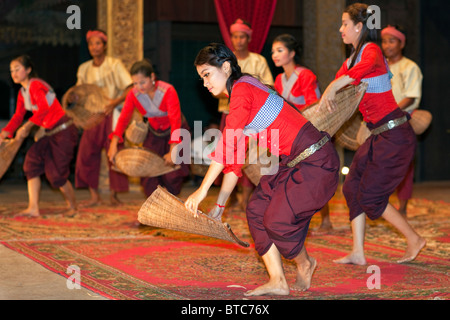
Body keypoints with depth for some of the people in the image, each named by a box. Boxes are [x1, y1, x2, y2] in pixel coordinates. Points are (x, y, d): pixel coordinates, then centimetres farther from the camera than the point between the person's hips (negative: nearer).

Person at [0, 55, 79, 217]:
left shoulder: (36, 85, -18)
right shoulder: (22, 93, 10)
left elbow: (44, 108, -34)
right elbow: (18, 116, 12)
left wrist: (27, 126, -37)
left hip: (64, 131, -9)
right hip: (50, 133, 9)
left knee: (56, 173, -6)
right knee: (32, 161, -5)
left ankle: (73, 207, 16)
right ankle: (33, 208, -6)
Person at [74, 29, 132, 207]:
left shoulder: (114, 64, -5)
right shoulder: (84, 69, 9)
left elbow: (130, 89, -9)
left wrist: (114, 102, -22)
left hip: (113, 115, -4)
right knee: (87, 154, -4)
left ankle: (114, 195, 9)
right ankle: (94, 196, 4)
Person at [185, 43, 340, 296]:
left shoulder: (242, 90, -15)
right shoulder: (241, 95, 15)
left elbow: (227, 146, -23)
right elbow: (235, 159, 17)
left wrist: (202, 191, -20)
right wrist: (220, 205, 16)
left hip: (316, 161, -10)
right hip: (296, 161, 10)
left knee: (277, 220, -7)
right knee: (257, 209, 4)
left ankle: (305, 263, 22)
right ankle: (278, 282, 9)